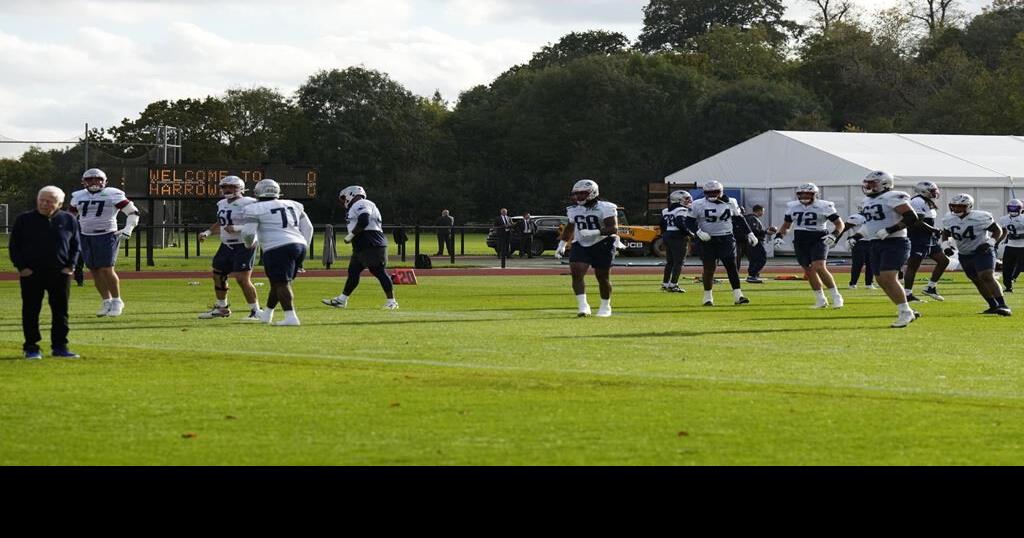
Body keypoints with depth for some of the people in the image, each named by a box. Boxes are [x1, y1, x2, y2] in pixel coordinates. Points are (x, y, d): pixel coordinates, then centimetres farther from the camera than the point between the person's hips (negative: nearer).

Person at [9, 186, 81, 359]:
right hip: (31, 273, -1)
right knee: (31, 311, 0)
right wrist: (21, 267, -7)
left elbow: (75, 246, 12)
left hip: (60, 273, 1)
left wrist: (70, 266, -1)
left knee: (61, 311, 5)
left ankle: (60, 346, 13)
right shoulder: (24, 220, 1)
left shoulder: (68, 221, 6)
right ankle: (31, 348, 6)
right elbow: (13, 246, 4)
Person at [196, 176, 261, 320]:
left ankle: (255, 312, -3)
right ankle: (221, 308, 35)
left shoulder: (247, 204, -15)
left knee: (243, 279, -13)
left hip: (244, 246, -9)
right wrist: (207, 233, 16)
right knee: (218, 276, 17)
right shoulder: (222, 204, 12)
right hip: (226, 246, 9)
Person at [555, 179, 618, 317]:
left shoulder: (605, 208, -13)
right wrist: (562, 245, 21)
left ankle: (605, 307, 23)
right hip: (581, 245, 5)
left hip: (602, 245, -5)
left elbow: (613, 228, -20)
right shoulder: (574, 210, 7)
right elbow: (569, 228, 23)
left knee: (603, 277, 4)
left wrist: (595, 232, -32)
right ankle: (583, 306, -16)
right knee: (576, 273, -15)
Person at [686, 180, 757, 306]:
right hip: (708, 240, -2)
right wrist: (698, 232, -18)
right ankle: (707, 297, 11)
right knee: (709, 268, -1)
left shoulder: (730, 203, 5)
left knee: (731, 266, -3)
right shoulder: (698, 205, -4)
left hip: (726, 239, 2)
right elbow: (689, 222, -2)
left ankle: (738, 296, -3)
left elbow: (740, 219, 15)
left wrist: (749, 234, 14)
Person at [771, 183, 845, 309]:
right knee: (809, 270, 4)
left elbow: (840, 224, 1)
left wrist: (834, 235, -17)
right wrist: (778, 236, 6)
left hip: (818, 240, -5)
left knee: (819, 268, -20)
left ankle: (836, 297, -11)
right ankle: (821, 300, 16)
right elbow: (786, 225, 23)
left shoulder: (824, 206, -5)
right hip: (800, 242, 5)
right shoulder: (792, 207, 9)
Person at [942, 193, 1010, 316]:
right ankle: (993, 306, 21)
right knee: (978, 281, 10)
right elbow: (946, 234, 17)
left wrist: (990, 242, -23)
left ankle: (1003, 305, -28)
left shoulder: (981, 217, -19)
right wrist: (946, 244, -2)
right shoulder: (948, 219, -3)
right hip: (964, 255, 7)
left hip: (983, 252, -7)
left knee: (987, 277, -23)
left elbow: (998, 230, -8)